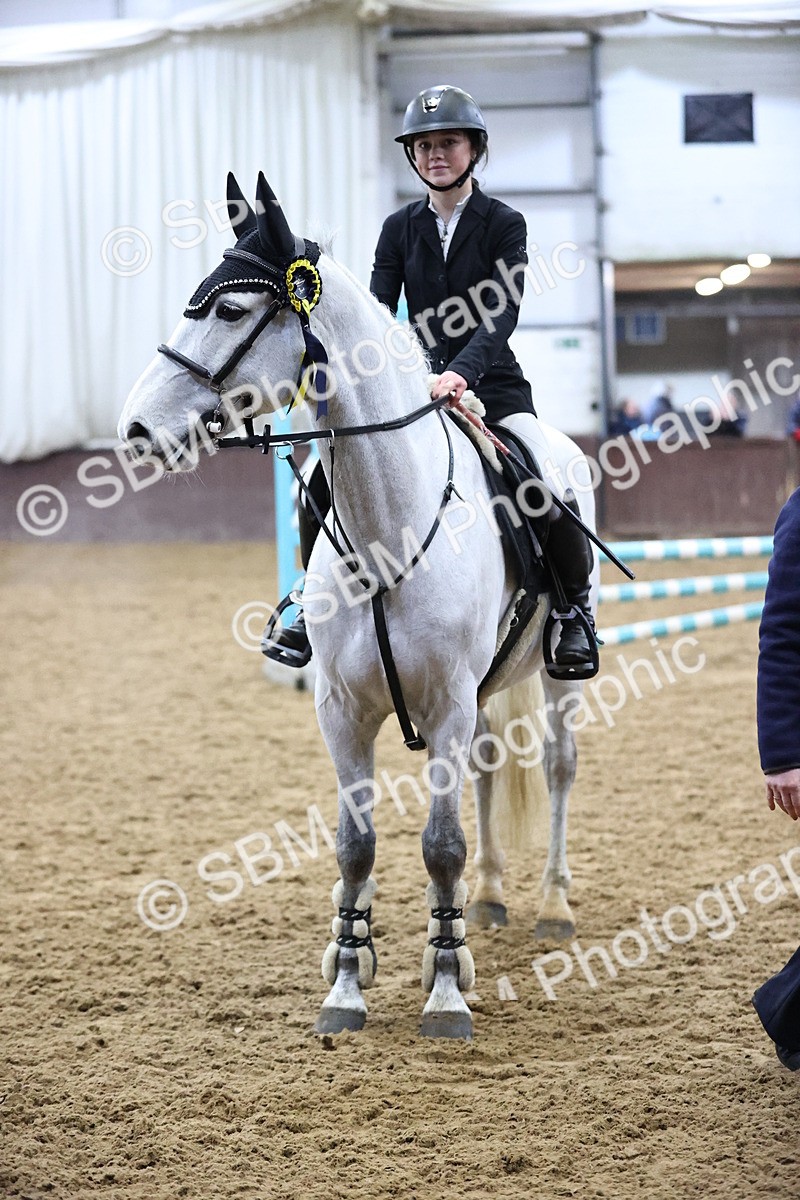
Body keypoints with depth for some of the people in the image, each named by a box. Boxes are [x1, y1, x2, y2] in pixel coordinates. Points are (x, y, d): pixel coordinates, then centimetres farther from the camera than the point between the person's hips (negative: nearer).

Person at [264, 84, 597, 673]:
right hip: (416, 384, 3)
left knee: (554, 493, -23)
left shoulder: (504, 224, -3)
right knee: (325, 479, -11)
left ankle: (576, 606, 3)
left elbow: (503, 314, -15)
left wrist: (461, 371, -32)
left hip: (491, 385, -3)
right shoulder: (400, 227, 7)